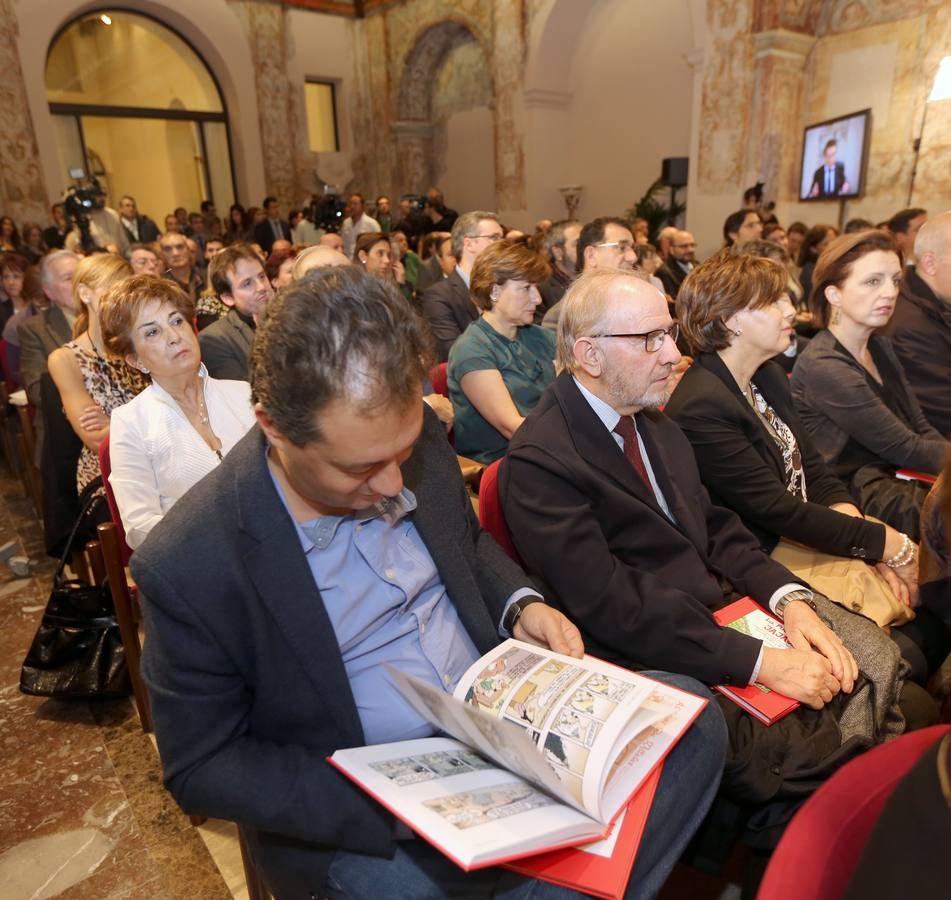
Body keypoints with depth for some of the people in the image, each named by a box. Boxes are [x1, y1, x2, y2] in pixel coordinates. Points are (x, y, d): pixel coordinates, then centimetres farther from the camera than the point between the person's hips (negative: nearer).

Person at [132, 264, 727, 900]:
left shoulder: (416, 439, -8)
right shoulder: (188, 565, -21)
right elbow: (200, 766, -11)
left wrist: (522, 606, -10)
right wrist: (385, 804, -22)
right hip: (349, 812, -3)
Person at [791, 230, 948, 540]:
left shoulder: (881, 347, 8)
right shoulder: (823, 366, -19)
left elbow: (920, 429, 7)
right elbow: (904, 447, -17)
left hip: (889, 478, 8)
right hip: (851, 497, -8)